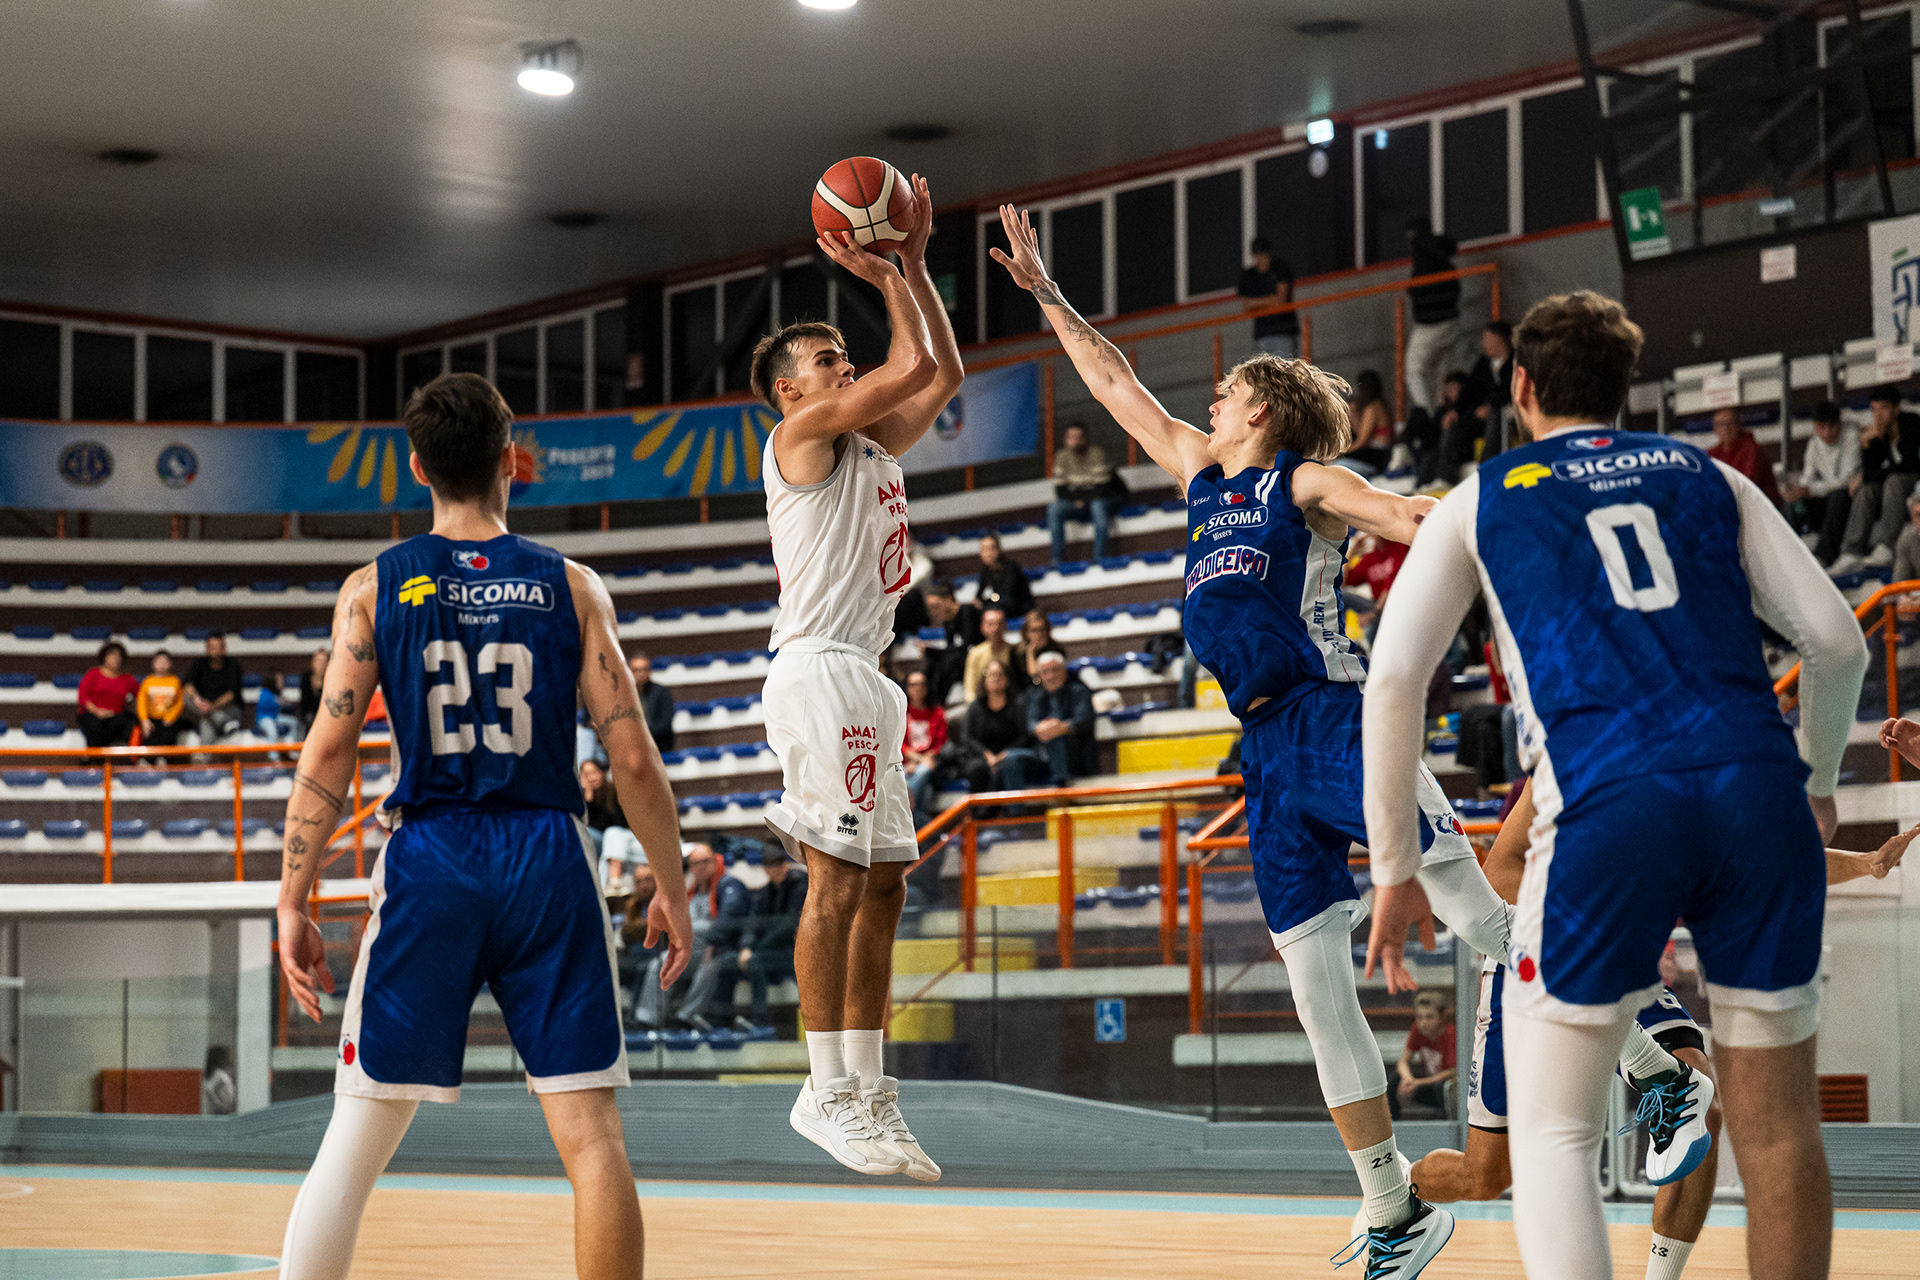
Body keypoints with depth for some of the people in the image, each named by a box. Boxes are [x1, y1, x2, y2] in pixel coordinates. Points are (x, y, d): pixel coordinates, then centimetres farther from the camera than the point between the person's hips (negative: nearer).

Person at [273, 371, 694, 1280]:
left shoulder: (374, 588, 3)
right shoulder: (571, 587, 4)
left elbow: (328, 754, -2)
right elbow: (633, 759, 1)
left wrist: (293, 903, 3)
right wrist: (671, 886, 11)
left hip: (428, 863, 0)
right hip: (548, 860, 0)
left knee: (357, 1140, 6)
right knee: (590, 1131, 2)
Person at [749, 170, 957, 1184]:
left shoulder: (875, 447, 21)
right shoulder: (802, 437, -4)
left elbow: (942, 373, 22)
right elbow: (914, 365, -10)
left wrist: (913, 259, 19)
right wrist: (882, 276, 3)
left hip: (866, 679, 9)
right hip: (820, 670, -9)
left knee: (883, 882, 7)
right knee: (839, 876, -12)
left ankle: (868, 1089, 9)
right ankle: (827, 1089, -11)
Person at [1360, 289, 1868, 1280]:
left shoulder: (1480, 501, 18)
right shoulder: (1705, 475, 22)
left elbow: (1392, 682, 9)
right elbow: (1836, 639, 17)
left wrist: (1395, 870, 15)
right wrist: (1820, 780, 33)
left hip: (1607, 807, -2)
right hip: (1756, 790, 3)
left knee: (1552, 1132, 7)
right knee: (1777, 1125, 12)